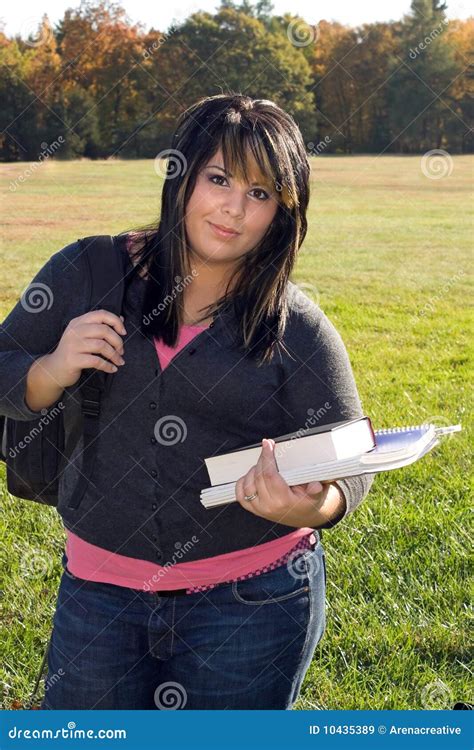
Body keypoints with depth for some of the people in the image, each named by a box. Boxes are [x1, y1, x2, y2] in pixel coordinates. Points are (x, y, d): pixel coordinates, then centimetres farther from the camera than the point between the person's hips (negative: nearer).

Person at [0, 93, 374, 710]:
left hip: (254, 603, -1)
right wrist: (54, 370, -16)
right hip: (98, 592, 2)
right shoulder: (85, 274, -2)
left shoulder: (299, 329, -5)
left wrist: (311, 507, -26)